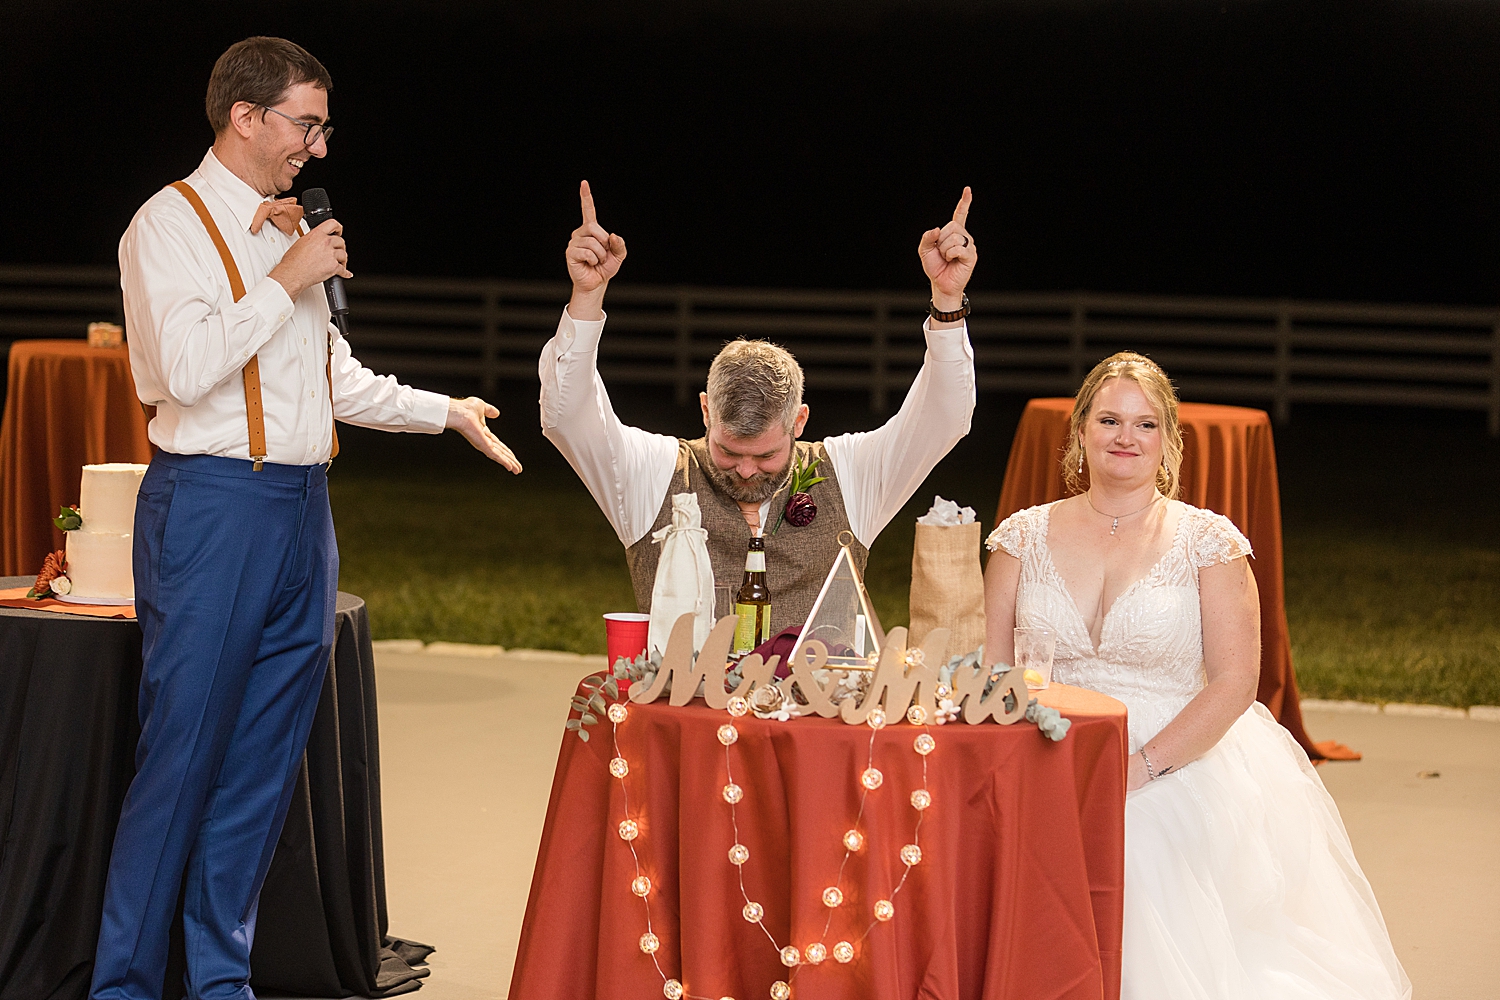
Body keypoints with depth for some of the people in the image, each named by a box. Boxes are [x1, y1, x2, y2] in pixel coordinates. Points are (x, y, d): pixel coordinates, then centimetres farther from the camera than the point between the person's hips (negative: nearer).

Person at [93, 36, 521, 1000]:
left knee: (264, 763, 9)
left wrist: (446, 412, 24)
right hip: (212, 509, -8)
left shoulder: (292, 226, 18)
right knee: (182, 757, -6)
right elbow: (186, 367, -20)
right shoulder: (172, 224, -6)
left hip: (303, 511, 8)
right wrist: (287, 282, -14)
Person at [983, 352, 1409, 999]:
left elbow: (1234, 682, -5)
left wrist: (1142, 767, -17)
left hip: (1180, 777, -2)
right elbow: (989, 668, 7)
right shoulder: (1025, 537, 8)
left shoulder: (1208, 541, 1)